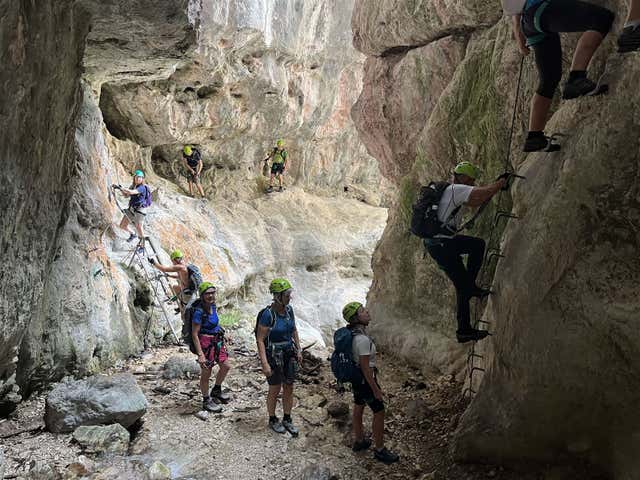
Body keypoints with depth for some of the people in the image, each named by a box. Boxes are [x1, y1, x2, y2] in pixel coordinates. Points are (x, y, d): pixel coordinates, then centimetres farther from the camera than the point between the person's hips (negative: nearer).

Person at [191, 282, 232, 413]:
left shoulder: (212, 306, 1)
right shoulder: (199, 312, -22)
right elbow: (194, 334, -21)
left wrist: (222, 336, 20)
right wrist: (200, 354, -23)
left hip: (217, 341, 8)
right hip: (205, 343, -8)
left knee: (226, 366, 15)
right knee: (206, 373, 5)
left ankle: (216, 391, 37)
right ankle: (206, 401, 23)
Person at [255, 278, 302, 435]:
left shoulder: (289, 309, -3)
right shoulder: (268, 314, -22)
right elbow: (260, 340, -20)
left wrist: (298, 350, 11)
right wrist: (265, 364, -23)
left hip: (289, 353, 6)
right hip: (273, 355, -6)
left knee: (289, 388, 12)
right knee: (275, 390, 8)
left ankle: (287, 419, 29)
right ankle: (272, 420, 29)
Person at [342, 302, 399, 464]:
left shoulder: (351, 333, -2)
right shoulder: (362, 339, -31)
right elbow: (365, 367, -26)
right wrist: (375, 389, -17)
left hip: (355, 378, 9)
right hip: (365, 380, -9)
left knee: (358, 408, 22)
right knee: (379, 413, 6)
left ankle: (359, 441, 40)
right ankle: (380, 450, 18)